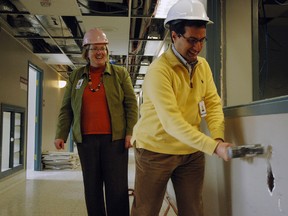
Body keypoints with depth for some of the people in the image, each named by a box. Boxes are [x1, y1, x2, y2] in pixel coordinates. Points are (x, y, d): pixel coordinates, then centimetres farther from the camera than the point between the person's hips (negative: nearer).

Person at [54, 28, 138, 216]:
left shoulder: (120, 73, 4)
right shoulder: (76, 76, 11)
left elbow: (131, 104, 0)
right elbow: (66, 109, 11)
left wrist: (131, 132, -8)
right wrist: (61, 135, 4)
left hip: (114, 138, -2)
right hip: (86, 139, 3)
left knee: (117, 187, 1)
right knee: (92, 187, 10)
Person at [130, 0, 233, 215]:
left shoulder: (203, 65, 3)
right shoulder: (159, 70, -21)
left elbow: (213, 104, 0)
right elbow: (172, 122, -28)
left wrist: (218, 137, -18)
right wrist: (213, 146, -31)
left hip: (192, 151, 6)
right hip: (156, 151, -5)